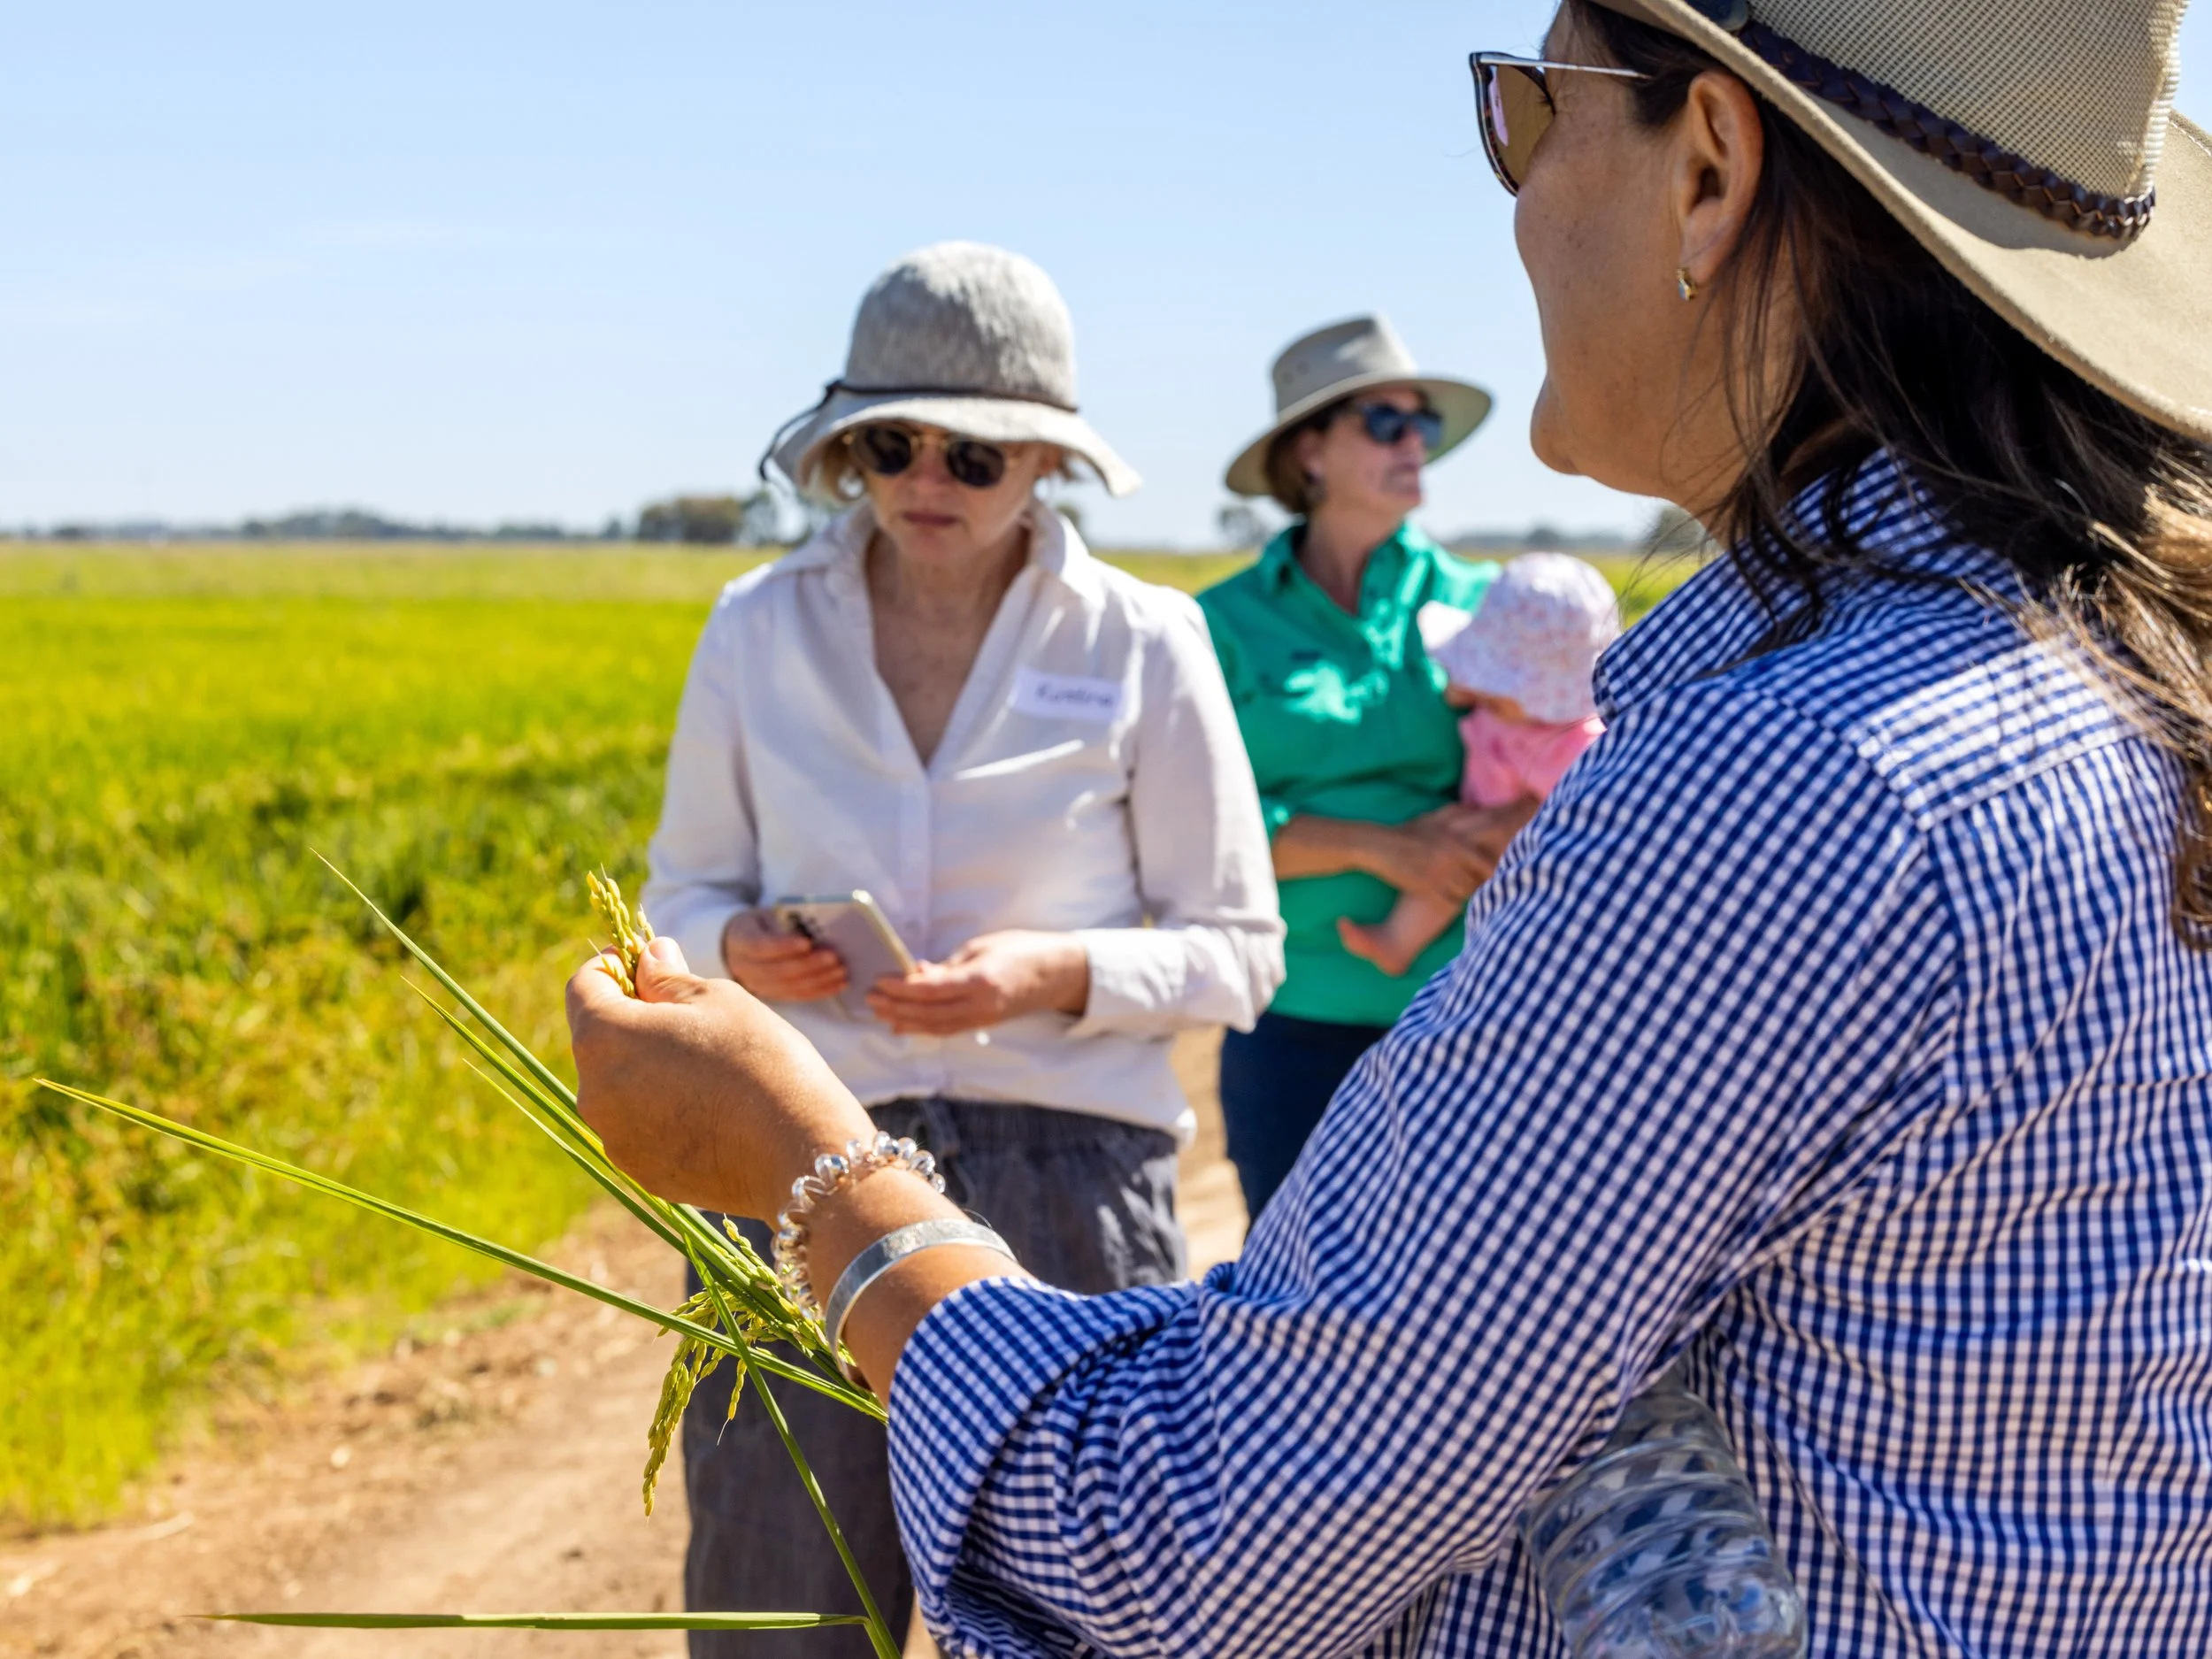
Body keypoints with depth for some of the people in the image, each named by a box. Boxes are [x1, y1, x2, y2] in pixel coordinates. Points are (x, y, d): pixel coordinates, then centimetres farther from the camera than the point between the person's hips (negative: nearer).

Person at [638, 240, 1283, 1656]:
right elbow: (683, 893, 14)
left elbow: (1237, 952, 2)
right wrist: (743, 949, -9)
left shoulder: (1145, 645, -2)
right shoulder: (758, 631, 5)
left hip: (1064, 1182, -1)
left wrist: (1054, 976, -16)